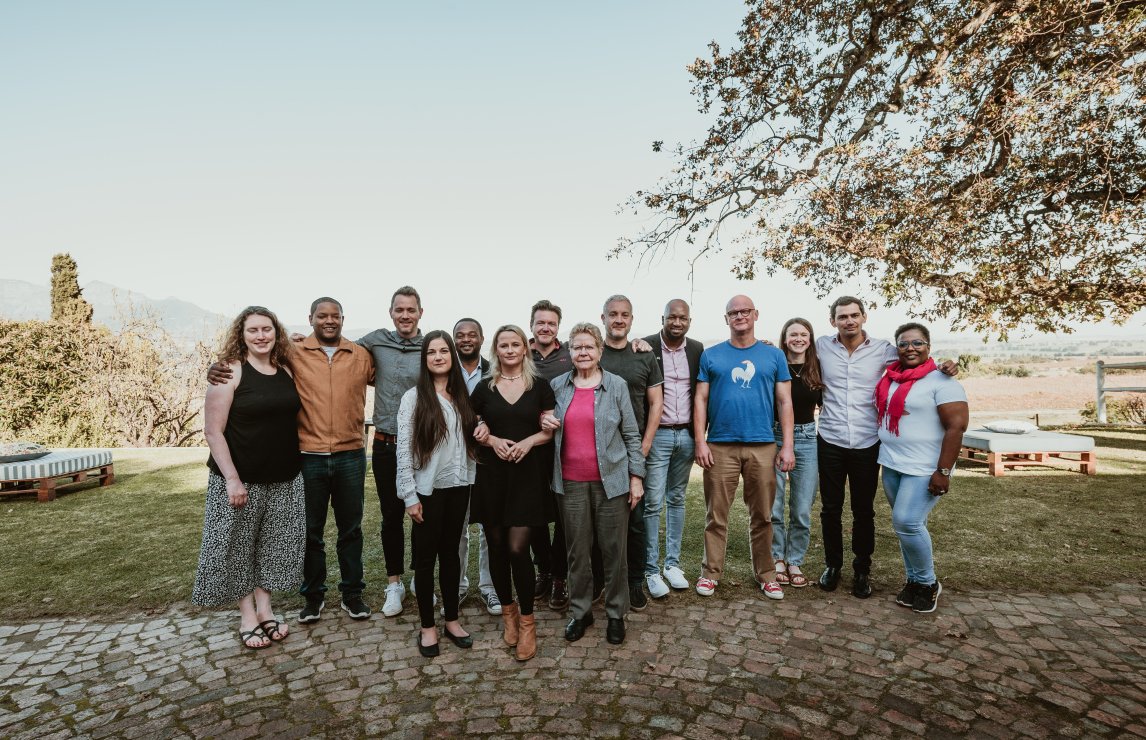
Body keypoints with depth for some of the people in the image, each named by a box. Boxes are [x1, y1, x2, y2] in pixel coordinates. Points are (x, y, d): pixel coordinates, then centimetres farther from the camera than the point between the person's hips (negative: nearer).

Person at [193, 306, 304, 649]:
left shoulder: (286, 371, 4)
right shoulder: (229, 373, -11)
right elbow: (213, 431, -13)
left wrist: (296, 463, 8)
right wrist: (231, 478, -17)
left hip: (284, 479, 5)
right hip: (241, 479, -4)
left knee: (273, 544, 13)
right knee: (238, 546, 8)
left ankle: (264, 609, 28)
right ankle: (247, 617, 24)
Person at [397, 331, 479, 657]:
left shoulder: (461, 396, 6)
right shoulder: (413, 397, -7)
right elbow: (404, 449, -10)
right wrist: (410, 495, -12)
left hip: (458, 486, 4)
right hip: (428, 489, -4)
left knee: (451, 553, 14)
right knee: (426, 556, 6)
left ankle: (452, 620, 28)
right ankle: (427, 626, 22)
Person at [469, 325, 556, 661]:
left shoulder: (540, 386, 3)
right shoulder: (484, 388, 6)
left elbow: (549, 430, 4)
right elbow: (472, 429, 8)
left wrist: (528, 441, -14)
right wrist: (493, 440, -11)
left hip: (527, 474, -2)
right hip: (492, 474, 2)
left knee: (518, 548, -7)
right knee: (497, 547, 8)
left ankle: (527, 620, 12)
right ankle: (508, 611, 29)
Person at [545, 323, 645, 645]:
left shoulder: (617, 385, 0)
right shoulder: (557, 386, 5)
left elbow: (631, 434, 1)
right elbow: (547, 423, 18)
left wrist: (636, 476, -3)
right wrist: (545, 423, -6)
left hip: (611, 480, -2)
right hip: (571, 482, 2)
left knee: (614, 550, 7)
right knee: (577, 550, 11)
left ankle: (616, 614, 25)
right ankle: (580, 611, 29)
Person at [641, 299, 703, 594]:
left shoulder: (697, 350, 6)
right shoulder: (646, 347, -7)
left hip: (686, 435, 4)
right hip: (657, 435, -4)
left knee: (676, 500, 13)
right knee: (653, 503, -1)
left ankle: (672, 563, 25)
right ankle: (651, 569, 12)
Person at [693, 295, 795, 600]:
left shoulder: (774, 355, 8)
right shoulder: (711, 355, 6)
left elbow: (784, 402, 7)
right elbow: (701, 400, 4)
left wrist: (787, 445, 0)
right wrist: (700, 442, -4)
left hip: (763, 447, 1)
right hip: (720, 446, -1)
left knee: (762, 515, 11)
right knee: (716, 515, 5)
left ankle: (766, 573, 25)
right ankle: (711, 572, 18)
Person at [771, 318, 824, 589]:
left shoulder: (818, 369, 5)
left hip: (807, 440, 2)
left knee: (802, 510, 6)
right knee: (773, 507, 2)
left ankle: (795, 562, 23)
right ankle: (777, 559, 21)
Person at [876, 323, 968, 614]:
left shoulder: (941, 381, -10)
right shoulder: (890, 377, 9)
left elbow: (956, 426, -15)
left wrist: (943, 472, -19)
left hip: (923, 468, -6)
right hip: (891, 464, 6)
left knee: (907, 522, -13)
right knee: (906, 524, 12)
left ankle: (927, 583, 9)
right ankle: (914, 581, 26)